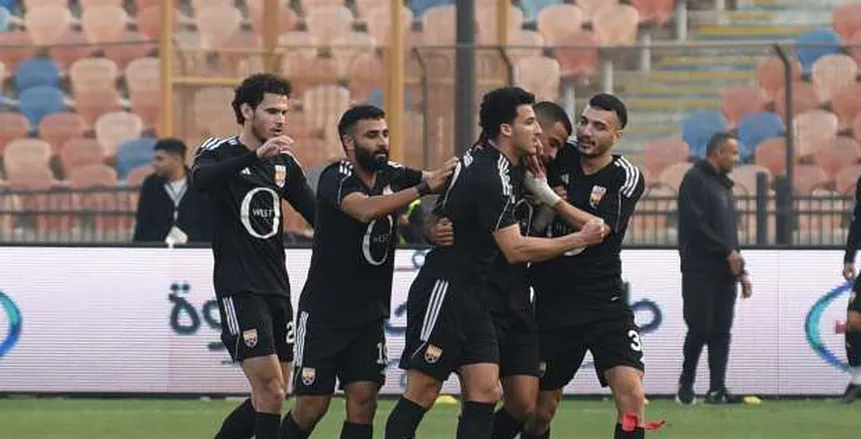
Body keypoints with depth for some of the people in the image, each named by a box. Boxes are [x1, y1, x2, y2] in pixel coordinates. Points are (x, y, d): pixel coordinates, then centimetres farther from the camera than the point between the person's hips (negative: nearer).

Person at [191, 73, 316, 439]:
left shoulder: (284, 162, 12)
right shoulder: (220, 152, -7)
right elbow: (200, 179, -29)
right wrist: (256, 155, -43)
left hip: (277, 289, 7)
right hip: (239, 290, -7)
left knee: (270, 398, 8)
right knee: (271, 393, -15)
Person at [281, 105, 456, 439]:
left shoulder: (392, 176, 2)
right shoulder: (336, 178, -15)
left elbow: (447, 180, -6)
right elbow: (364, 210, -34)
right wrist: (423, 188, -40)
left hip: (369, 313, 5)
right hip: (324, 312, -5)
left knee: (363, 401, -4)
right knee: (311, 407, -3)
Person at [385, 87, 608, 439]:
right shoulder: (490, 178, -20)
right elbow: (515, 249, -22)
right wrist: (580, 239, -16)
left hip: (471, 300, 10)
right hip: (443, 293, -10)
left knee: (484, 392, 1)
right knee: (421, 394, -8)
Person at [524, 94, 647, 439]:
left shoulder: (626, 178, -6)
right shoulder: (558, 158, -1)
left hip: (604, 303, -2)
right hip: (551, 304, 2)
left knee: (630, 392, -18)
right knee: (541, 408, 7)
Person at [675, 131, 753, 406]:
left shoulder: (723, 185, 21)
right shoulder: (696, 180, -7)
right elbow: (696, 226, -17)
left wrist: (741, 270, 18)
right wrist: (728, 252, -14)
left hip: (725, 273, 8)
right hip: (700, 272, -8)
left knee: (721, 332, 2)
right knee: (700, 328, -8)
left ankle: (717, 389, 0)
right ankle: (685, 385, 5)